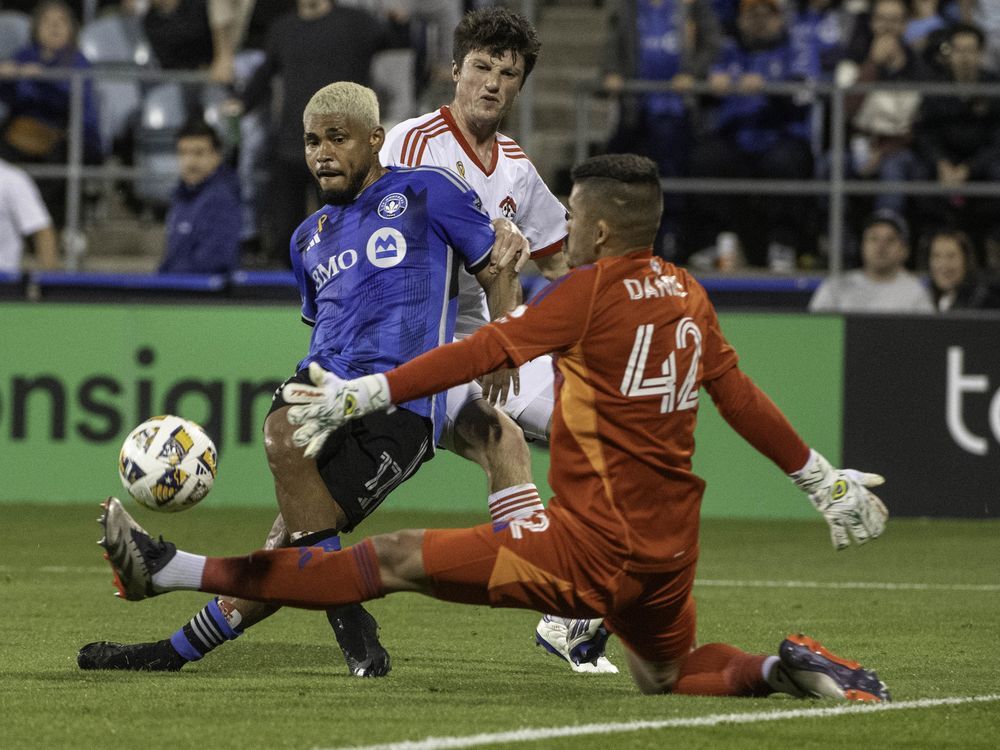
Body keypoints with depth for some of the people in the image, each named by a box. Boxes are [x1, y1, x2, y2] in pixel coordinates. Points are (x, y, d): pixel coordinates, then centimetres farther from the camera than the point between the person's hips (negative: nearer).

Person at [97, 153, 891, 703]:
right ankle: (786, 669, 5)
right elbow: (742, 399, 18)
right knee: (666, 675, 32)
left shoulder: (594, 289, -9)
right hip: (669, 551, 7)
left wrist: (363, 395, -17)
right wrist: (825, 479, 30)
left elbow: (482, 351, -16)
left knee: (395, 560, -8)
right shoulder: (691, 296, 11)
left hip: (591, 547, -7)